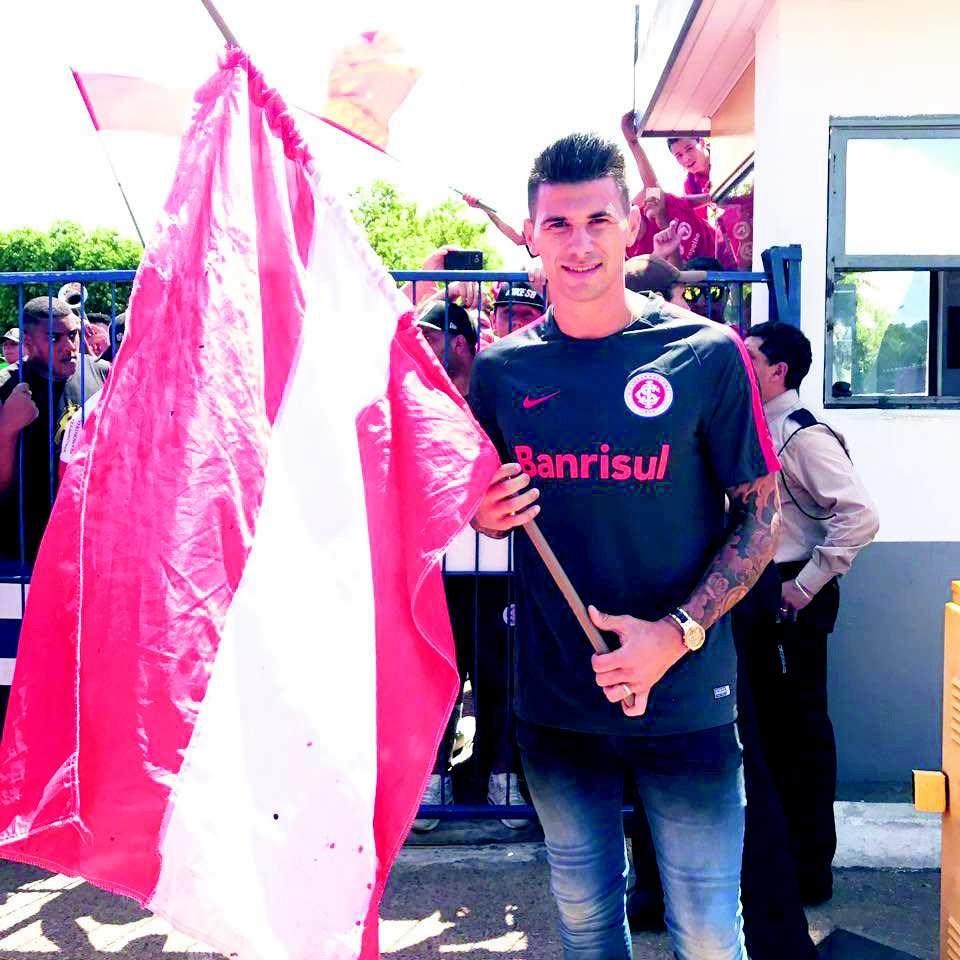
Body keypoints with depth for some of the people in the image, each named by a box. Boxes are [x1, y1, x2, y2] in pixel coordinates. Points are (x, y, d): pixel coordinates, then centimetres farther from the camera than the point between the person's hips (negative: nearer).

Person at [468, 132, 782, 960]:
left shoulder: (706, 355, -9)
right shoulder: (501, 369, 0)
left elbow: (762, 515, -5)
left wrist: (679, 631, -17)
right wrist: (486, 514, -11)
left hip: (685, 700, -2)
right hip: (554, 699, 3)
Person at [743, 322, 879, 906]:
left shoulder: (804, 435, -16)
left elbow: (860, 517, -25)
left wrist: (804, 586, -21)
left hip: (791, 600, -9)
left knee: (799, 726, 2)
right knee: (766, 721, 18)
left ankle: (811, 869, 16)